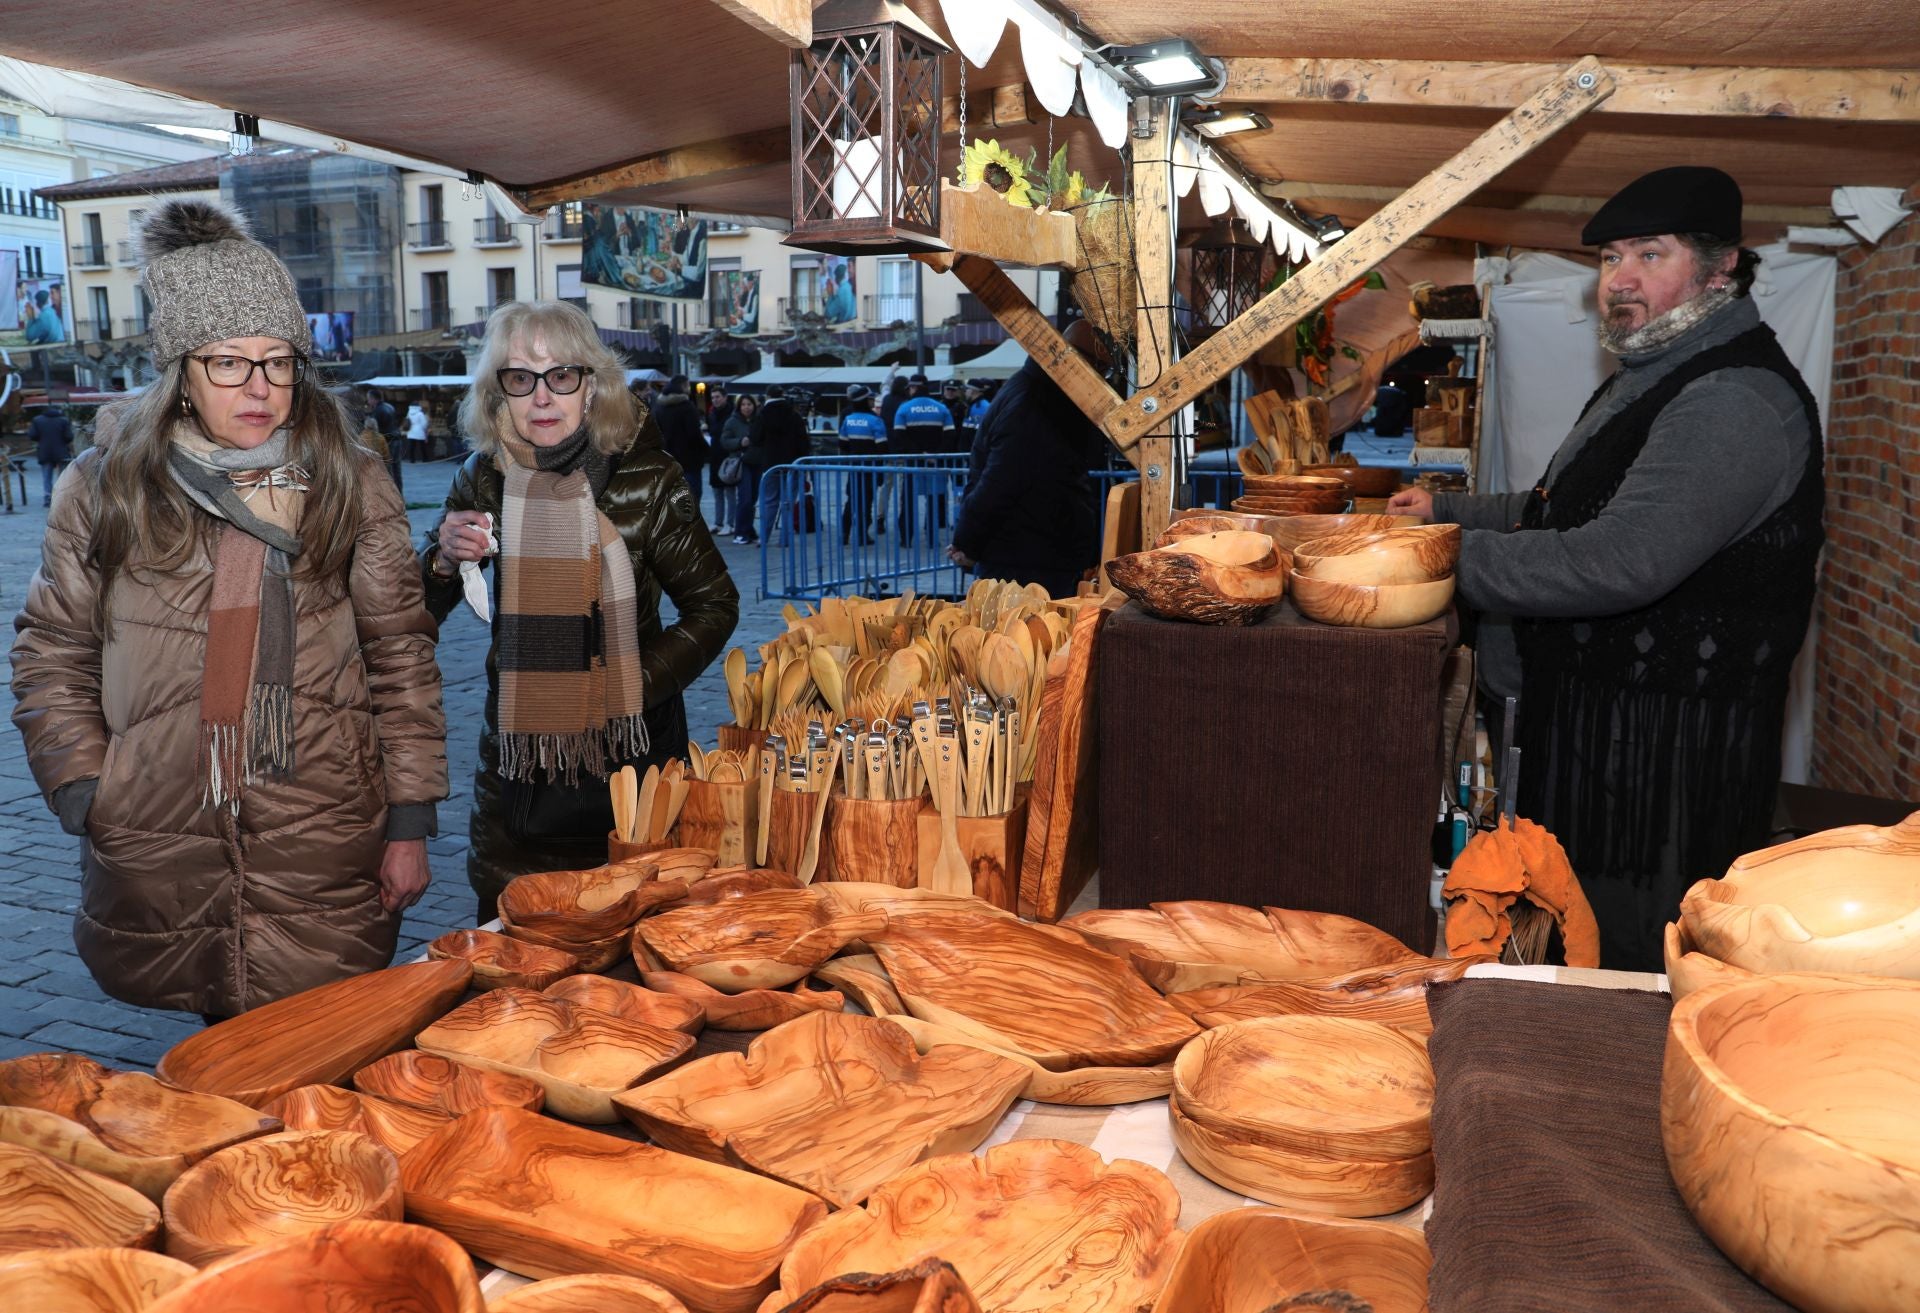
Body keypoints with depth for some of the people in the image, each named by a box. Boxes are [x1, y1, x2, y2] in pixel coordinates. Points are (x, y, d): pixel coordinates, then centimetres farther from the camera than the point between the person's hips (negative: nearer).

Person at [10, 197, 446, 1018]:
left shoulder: (349, 486, 2)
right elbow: (51, 660, 9)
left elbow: (402, 658, 2)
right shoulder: (103, 488, 3)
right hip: (159, 863, 1)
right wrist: (89, 799, -1)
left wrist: (410, 824, 0)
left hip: (327, 859, 0)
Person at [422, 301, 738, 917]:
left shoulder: (645, 480, -10)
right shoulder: (483, 479, -1)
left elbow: (714, 604, -2)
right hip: (516, 753, 3)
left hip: (628, 750, -2)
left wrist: (638, 681, -14)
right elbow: (417, 617, 10)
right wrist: (442, 560, -12)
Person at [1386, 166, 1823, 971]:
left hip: (1667, 745, -10)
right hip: (1597, 711, 10)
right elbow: (1566, 511, 26)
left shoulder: (1736, 402, -21)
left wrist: (1454, 560, -21)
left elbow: (1622, 562, -30)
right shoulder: (1653, 378, 16)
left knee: (1631, 963, 1)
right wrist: (1449, 512, 13)